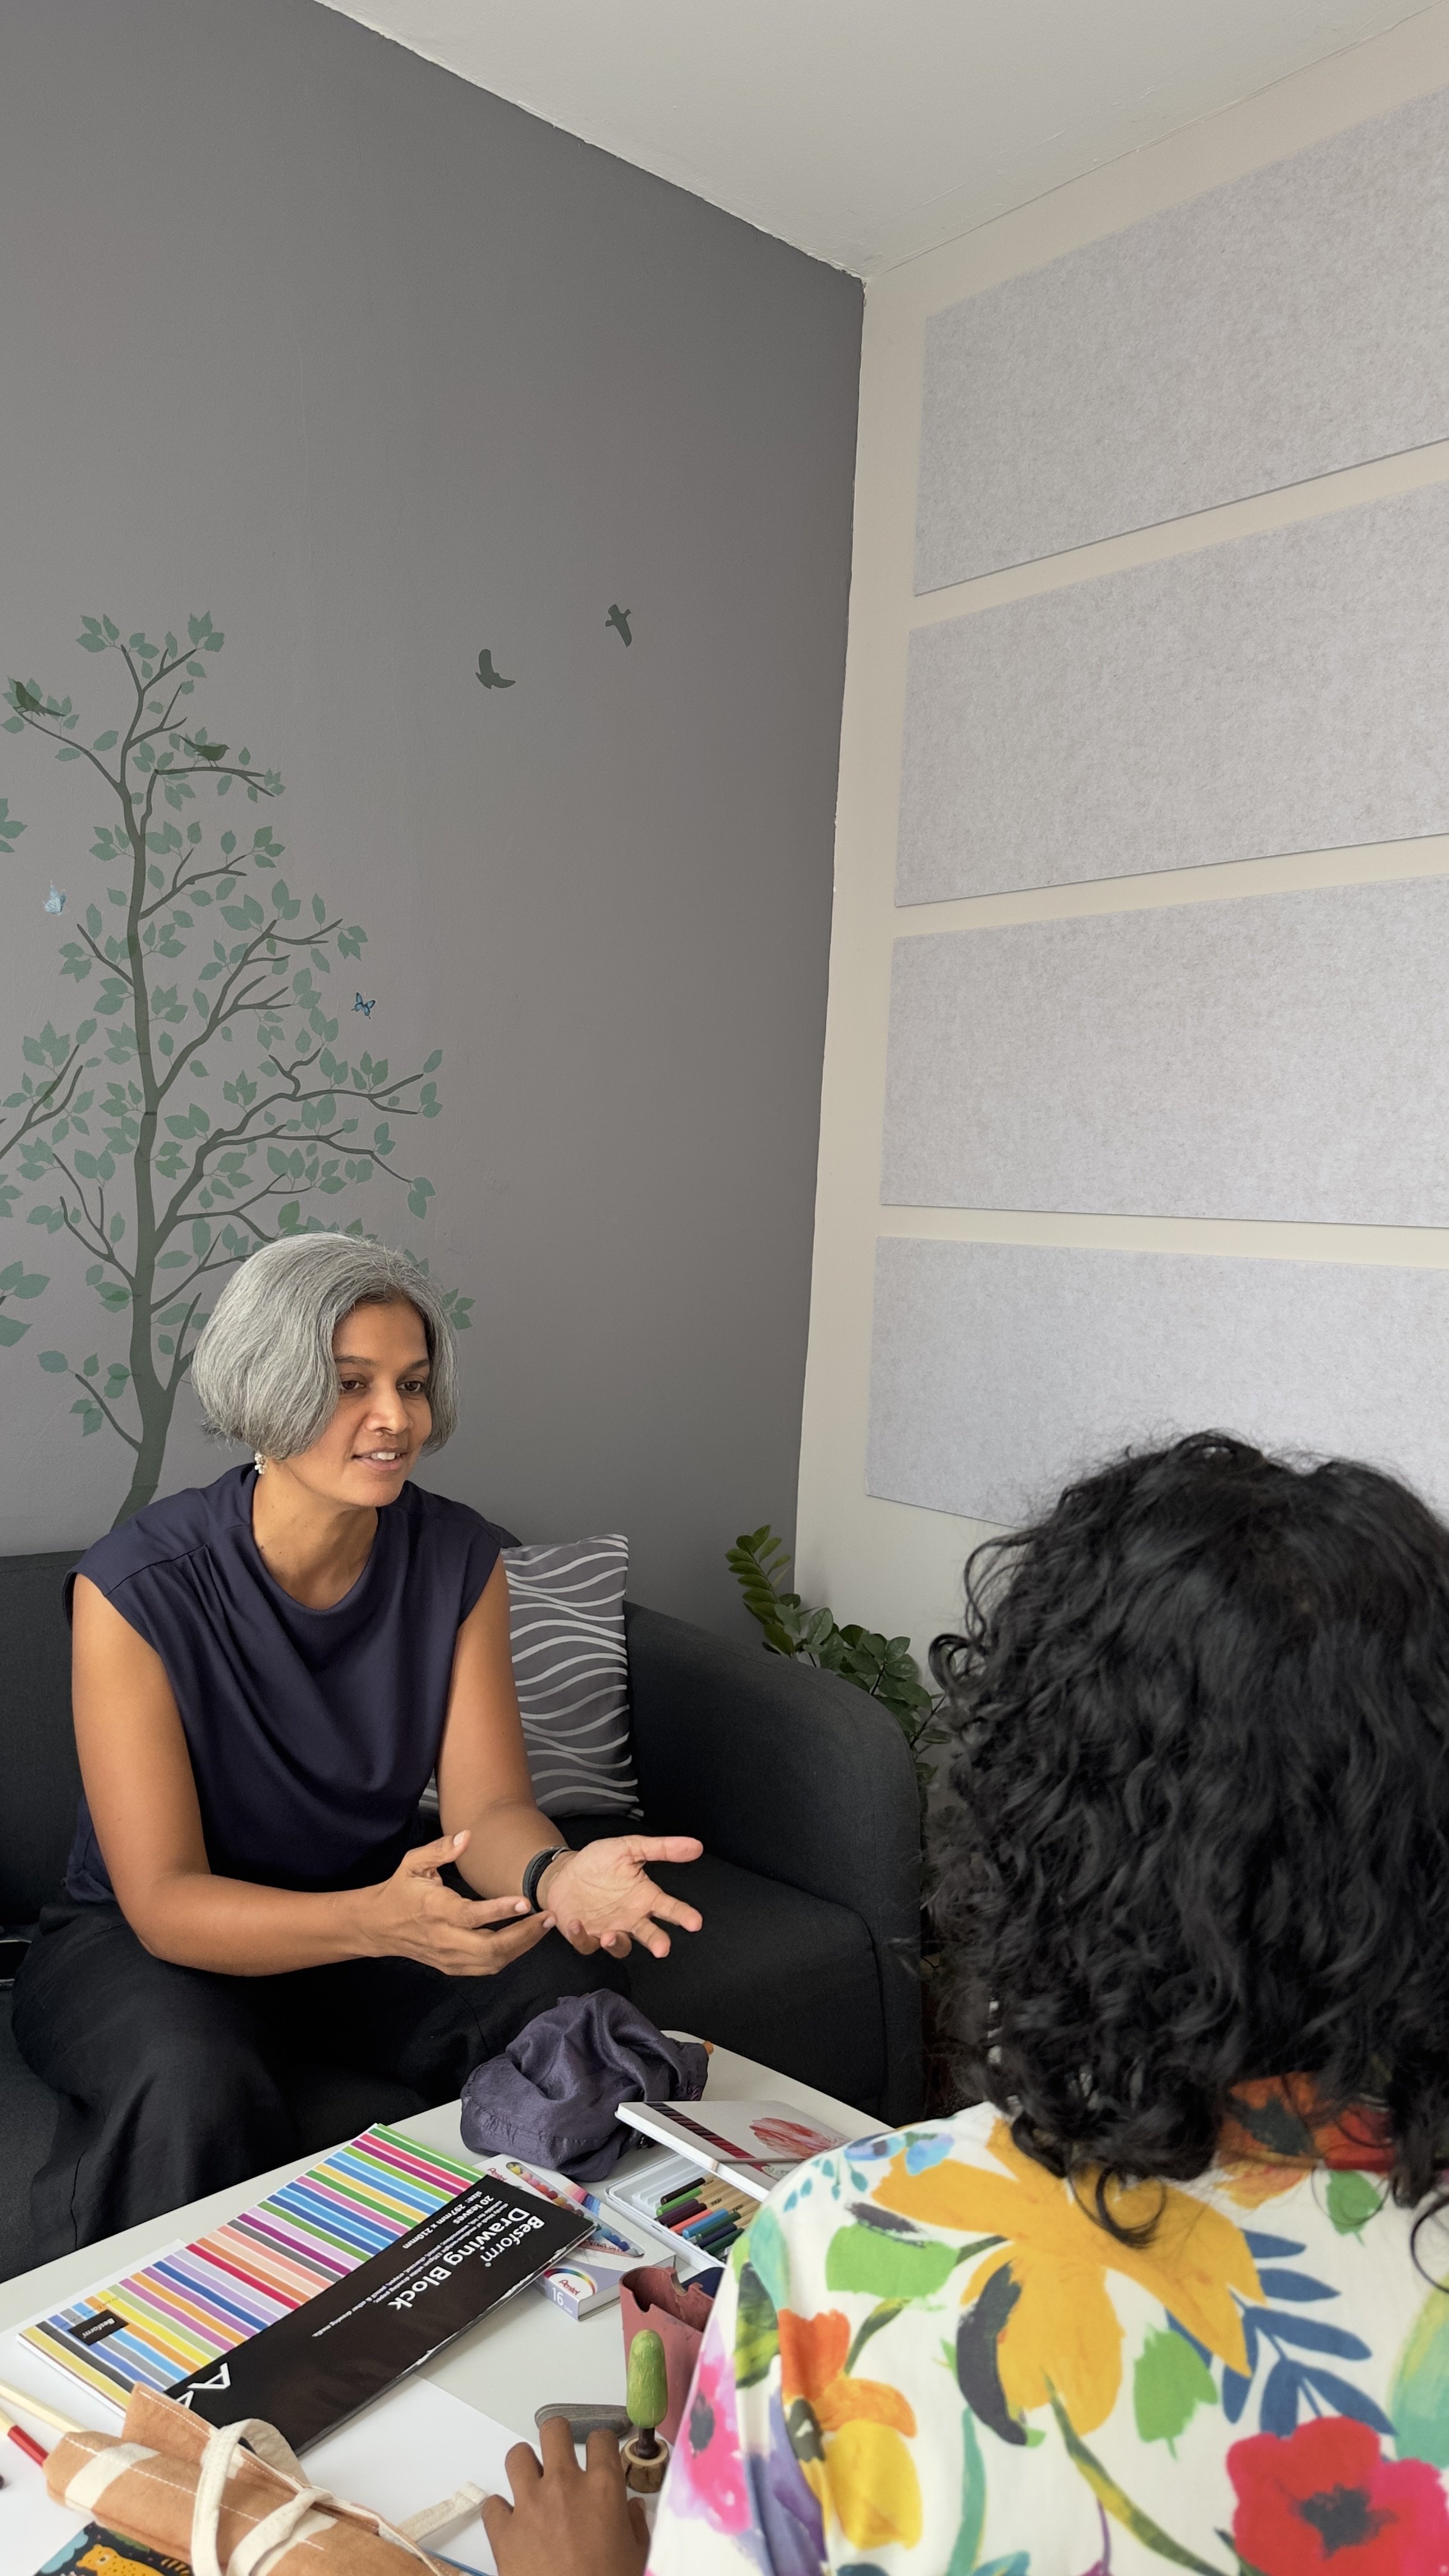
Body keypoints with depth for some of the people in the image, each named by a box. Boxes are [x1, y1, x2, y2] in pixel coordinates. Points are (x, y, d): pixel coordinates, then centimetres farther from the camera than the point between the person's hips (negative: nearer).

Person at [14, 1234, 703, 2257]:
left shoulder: (459, 1558, -10)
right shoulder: (137, 1586, -23)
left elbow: (488, 1806, -13)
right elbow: (164, 1901, -24)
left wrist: (556, 1876, -38)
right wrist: (374, 1921, -43)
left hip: (376, 1912, 4)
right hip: (146, 1942, -3)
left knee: (576, 2003, -22)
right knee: (198, 2087, -36)